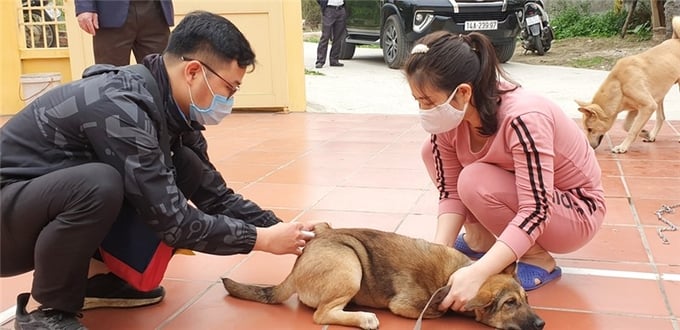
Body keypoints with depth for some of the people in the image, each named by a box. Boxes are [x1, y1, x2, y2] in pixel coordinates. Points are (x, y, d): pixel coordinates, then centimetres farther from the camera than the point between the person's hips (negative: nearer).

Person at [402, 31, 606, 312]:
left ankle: (539, 260, -8)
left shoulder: (523, 117, -36)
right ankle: (477, 239, 5)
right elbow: (451, 191, -10)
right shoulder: (450, 118, -15)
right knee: (433, 150, -7)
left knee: (475, 182, -31)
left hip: (577, 211, -6)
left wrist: (477, 273, -46)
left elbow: (536, 212, -38)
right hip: (516, 192, 7)